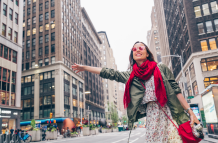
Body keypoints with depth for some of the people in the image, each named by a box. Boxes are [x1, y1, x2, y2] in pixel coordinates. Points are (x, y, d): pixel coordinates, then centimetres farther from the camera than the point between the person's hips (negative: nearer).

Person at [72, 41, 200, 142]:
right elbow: (109, 73, 10)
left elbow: (176, 90, 2)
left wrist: (190, 112, -3)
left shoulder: (161, 68, 4)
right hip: (151, 117, 2)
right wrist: (84, 67, 11)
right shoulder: (130, 75, 11)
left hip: (170, 115, -2)